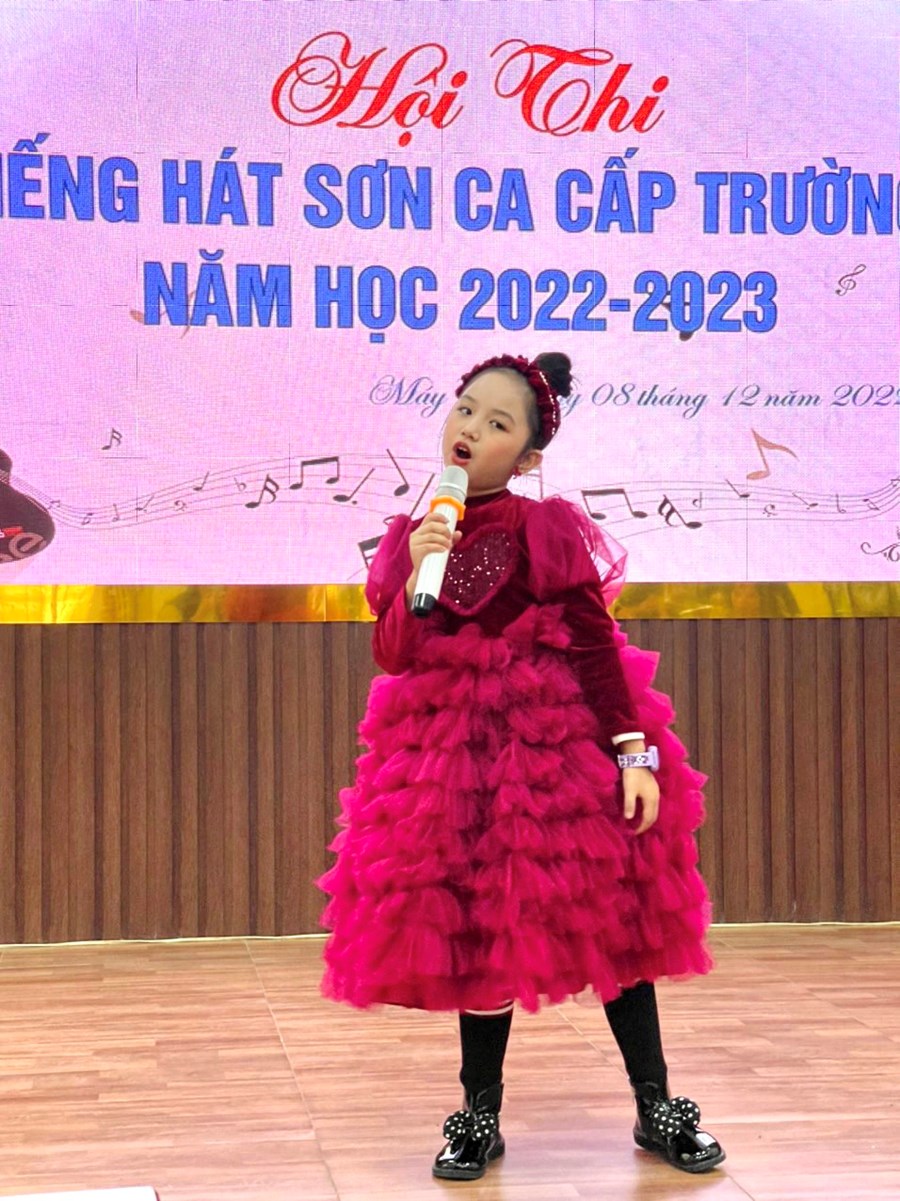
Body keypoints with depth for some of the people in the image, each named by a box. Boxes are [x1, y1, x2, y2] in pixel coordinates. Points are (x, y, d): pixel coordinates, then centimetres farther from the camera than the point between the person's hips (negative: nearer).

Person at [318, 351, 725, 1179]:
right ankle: (480, 1115, 22)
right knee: (476, 932, 9)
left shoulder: (546, 530, -6)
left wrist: (633, 751, -14)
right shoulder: (412, 537, 6)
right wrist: (419, 579, -18)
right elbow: (394, 658, -2)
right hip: (450, 754, 3)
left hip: (562, 741, -3)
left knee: (613, 917, 3)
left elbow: (596, 644, -8)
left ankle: (657, 1107, 16)